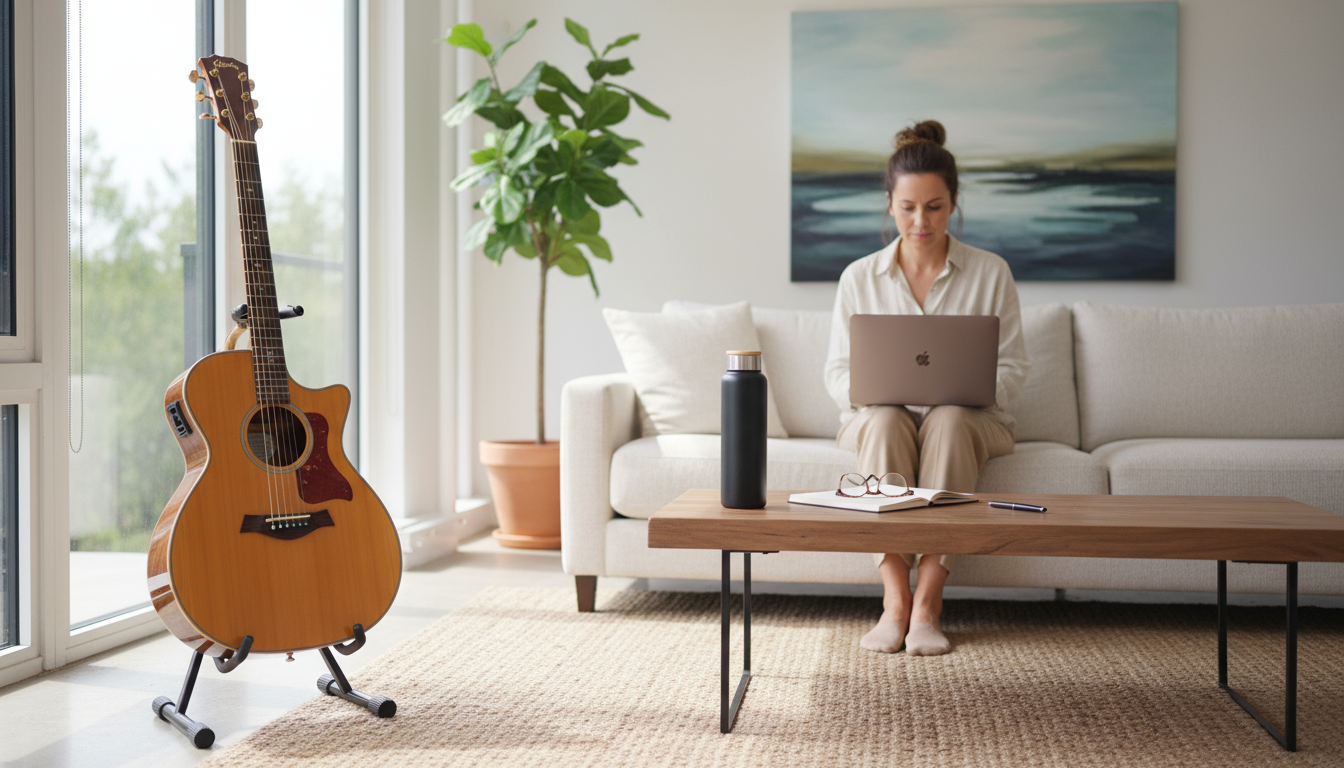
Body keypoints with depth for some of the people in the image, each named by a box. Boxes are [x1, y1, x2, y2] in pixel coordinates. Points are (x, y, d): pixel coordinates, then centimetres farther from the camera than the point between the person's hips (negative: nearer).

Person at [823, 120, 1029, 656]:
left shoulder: (990, 273, 2)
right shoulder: (859, 278, 5)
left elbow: (1012, 367, 1)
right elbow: (837, 371, 5)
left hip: (968, 421, -1)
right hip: (879, 423, 1)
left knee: (948, 419, -36)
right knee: (884, 419, -35)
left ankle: (928, 602, -36)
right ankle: (894, 597, -37)